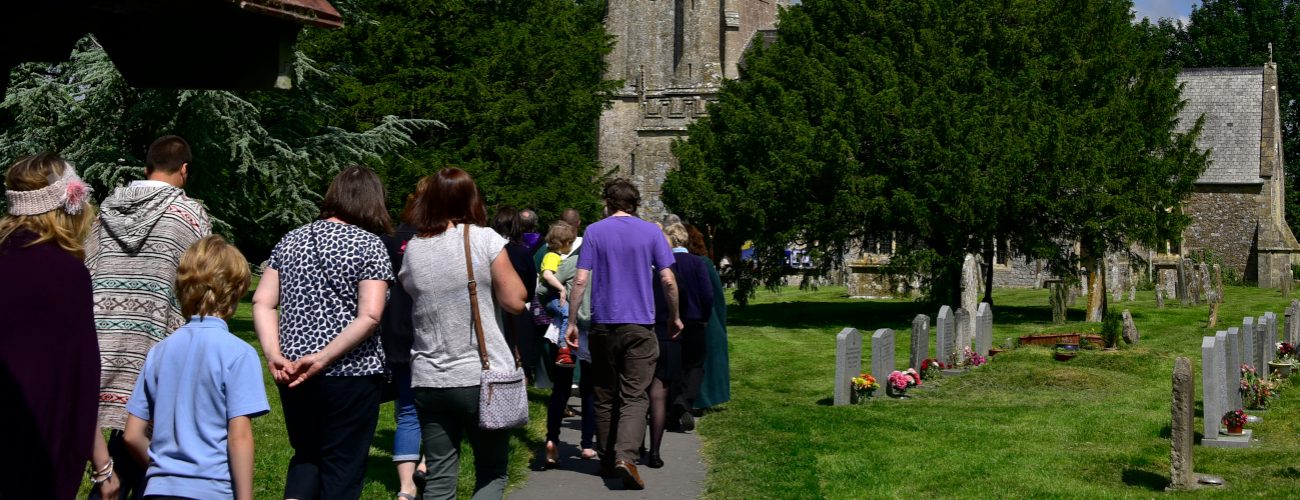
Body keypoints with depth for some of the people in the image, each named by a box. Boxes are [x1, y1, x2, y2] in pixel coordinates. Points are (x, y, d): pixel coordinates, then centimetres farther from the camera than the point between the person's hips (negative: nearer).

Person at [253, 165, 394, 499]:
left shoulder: (290, 241, 10)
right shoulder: (369, 244, -6)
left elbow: (262, 302, 4)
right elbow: (369, 316, -17)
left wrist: (274, 355, -5)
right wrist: (323, 358, -16)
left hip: (294, 376, 5)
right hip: (351, 374, -4)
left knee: (306, 455, 21)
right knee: (343, 467, 6)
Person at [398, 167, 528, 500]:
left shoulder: (412, 250, 4)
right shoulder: (485, 239, -8)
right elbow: (515, 301, -8)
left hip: (429, 381, 4)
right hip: (482, 377, -3)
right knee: (492, 473, 8)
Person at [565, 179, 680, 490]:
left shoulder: (594, 232, 0)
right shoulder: (651, 232, 1)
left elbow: (580, 280, -5)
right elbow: (668, 280, -2)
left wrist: (572, 321, 2)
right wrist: (674, 317, 12)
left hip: (603, 324, 1)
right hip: (639, 325, -1)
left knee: (605, 396, 13)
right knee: (634, 397, -3)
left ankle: (607, 459, 20)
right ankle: (625, 455, -22)